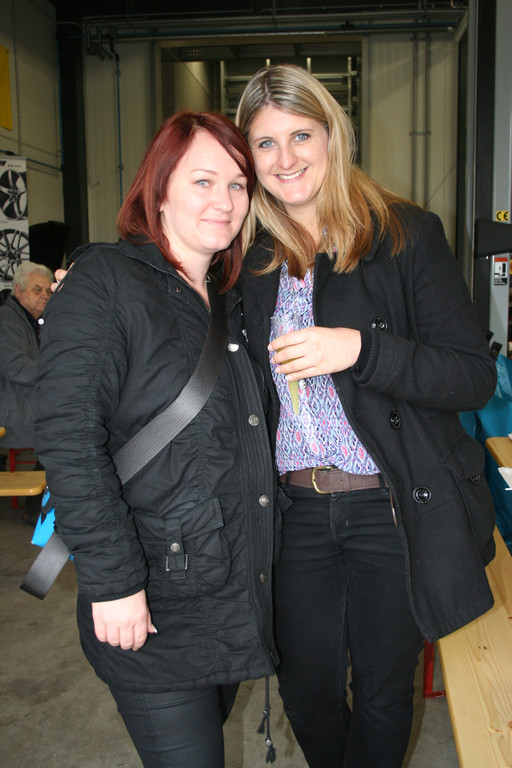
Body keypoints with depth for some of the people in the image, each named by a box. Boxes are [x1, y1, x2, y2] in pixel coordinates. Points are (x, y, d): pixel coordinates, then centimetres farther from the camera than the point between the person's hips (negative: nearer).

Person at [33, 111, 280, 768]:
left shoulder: (231, 298, 11)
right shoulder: (104, 281, -13)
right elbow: (68, 439, -20)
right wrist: (112, 581, -21)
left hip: (240, 587, 7)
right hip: (152, 604, -7)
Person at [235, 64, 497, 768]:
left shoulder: (407, 235, -6)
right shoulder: (249, 255, 5)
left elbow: (475, 378, -9)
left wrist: (360, 349, -24)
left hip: (394, 507, -2)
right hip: (295, 508, 3)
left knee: (383, 691, 15)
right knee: (306, 690, 16)